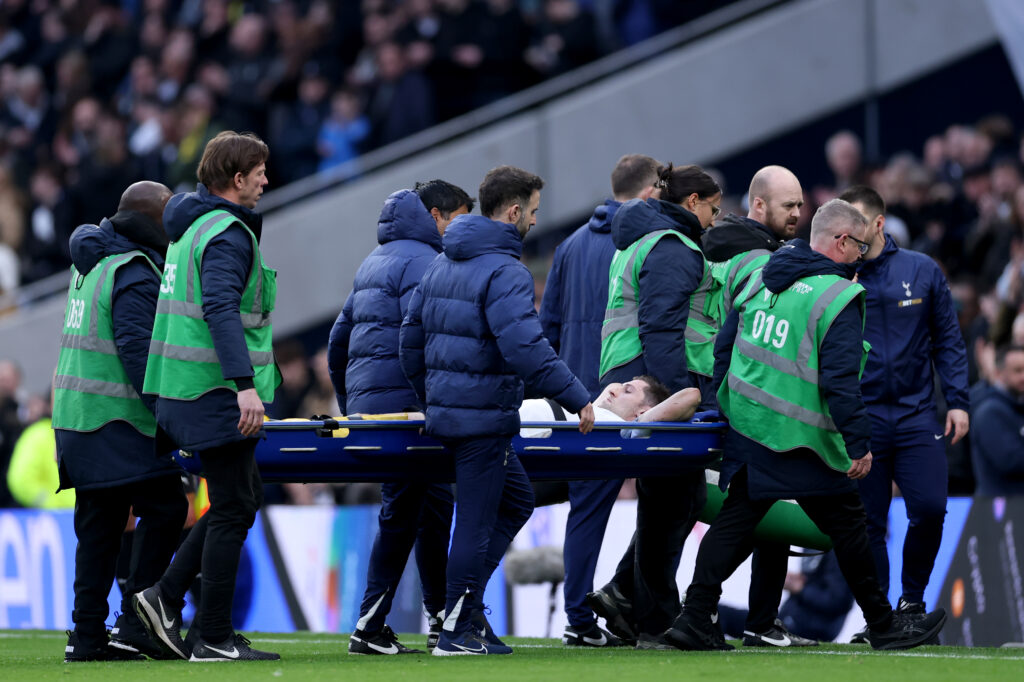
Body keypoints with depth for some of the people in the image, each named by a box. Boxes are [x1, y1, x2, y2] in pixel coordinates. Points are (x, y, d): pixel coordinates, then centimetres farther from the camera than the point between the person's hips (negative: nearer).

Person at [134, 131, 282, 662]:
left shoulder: (190, 228, 17)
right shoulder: (228, 235, -14)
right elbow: (221, 310, -25)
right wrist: (245, 384, -32)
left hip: (185, 390, 10)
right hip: (217, 392, -10)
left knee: (244, 497, 16)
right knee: (233, 509, -4)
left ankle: (166, 597, 11)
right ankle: (215, 638, -2)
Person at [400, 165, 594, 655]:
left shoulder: (441, 264, 14)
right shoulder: (504, 273, -15)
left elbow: (411, 338, 19)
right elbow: (526, 349, -26)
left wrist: (430, 398, 28)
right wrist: (576, 399, -20)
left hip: (444, 410, 9)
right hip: (484, 417, -9)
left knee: (516, 501, 20)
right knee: (476, 519, -2)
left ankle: (461, 601, 15)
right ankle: (458, 629, 3)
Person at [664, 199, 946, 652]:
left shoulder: (763, 279, 10)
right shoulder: (838, 297, -14)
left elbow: (724, 345, 16)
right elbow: (840, 379, -20)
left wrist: (725, 406, 25)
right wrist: (859, 444, -16)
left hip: (746, 425, 7)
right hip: (801, 442, -7)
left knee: (737, 518, 8)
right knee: (847, 524, 6)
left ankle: (695, 620, -2)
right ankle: (884, 625, 17)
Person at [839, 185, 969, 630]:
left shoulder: (922, 271, 4)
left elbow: (948, 340, 8)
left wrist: (957, 401, 1)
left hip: (917, 414, 0)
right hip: (860, 420, 0)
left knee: (929, 509, -11)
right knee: (869, 522, 1)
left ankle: (912, 597, 10)